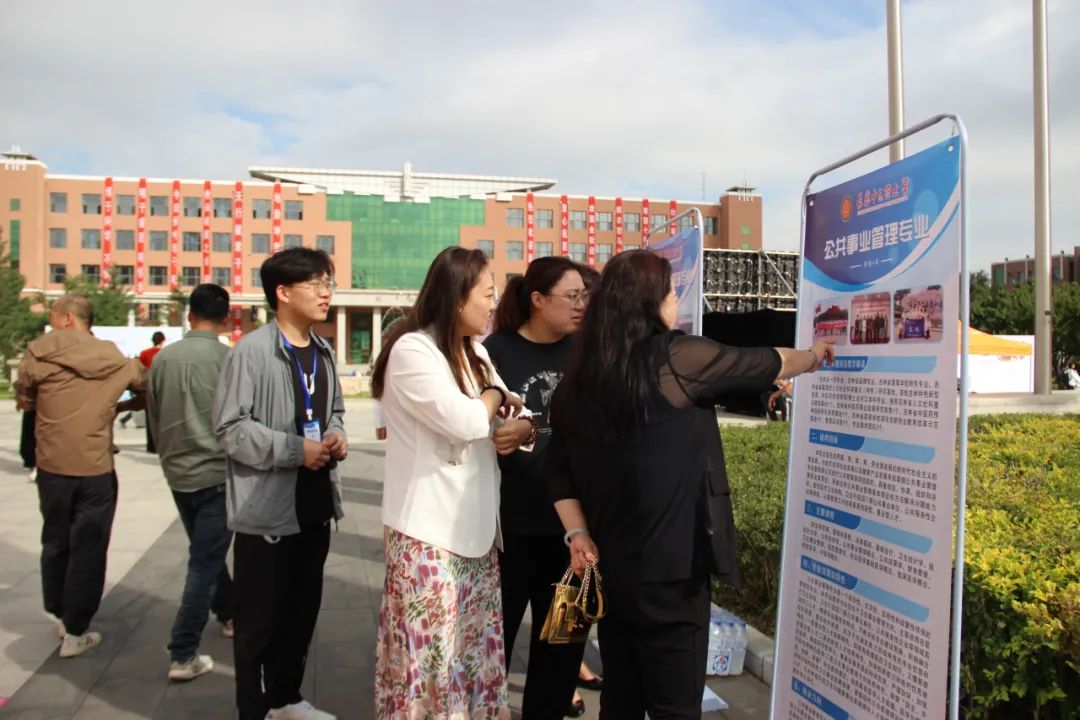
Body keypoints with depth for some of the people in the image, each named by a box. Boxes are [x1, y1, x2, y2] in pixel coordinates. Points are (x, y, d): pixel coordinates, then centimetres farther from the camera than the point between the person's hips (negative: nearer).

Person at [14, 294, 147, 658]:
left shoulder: (39, 354, -6)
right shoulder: (115, 359, -1)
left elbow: (24, 401, 6)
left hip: (52, 466, 1)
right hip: (97, 469, -1)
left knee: (55, 542, 19)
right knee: (89, 548, 7)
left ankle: (58, 613, 33)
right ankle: (75, 632, 12)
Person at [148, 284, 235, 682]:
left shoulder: (162, 358, 0)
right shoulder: (229, 358, -14)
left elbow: (153, 418, 9)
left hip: (178, 473, 5)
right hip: (218, 472, -5)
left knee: (206, 553, 23)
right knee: (204, 562, 1)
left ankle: (229, 614, 40)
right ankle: (183, 655, 2)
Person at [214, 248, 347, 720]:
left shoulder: (323, 353, 9)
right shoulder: (252, 351, -15)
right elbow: (230, 427, -17)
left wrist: (336, 438, -1)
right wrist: (295, 450, -20)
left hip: (314, 505, 7)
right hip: (266, 509, -7)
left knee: (303, 608, 19)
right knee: (259, 617, 6)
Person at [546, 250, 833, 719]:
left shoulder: (578, 378, 5)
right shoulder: (675, 358, -12)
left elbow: (559, 468, 7)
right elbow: (760, 364, 2)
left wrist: (577, 534, 6)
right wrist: (813, 357, 19)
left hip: (608, 568, 7)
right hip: (669, 570, -6)